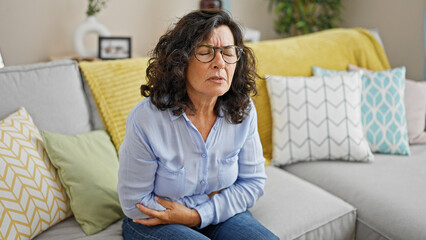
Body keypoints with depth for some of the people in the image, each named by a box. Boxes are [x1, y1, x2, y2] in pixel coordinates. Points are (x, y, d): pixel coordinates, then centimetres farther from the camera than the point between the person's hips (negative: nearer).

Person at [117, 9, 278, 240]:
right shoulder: (145, 119, -24)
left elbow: (253, 181, -2)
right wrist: (210, 198, -13)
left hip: (221, 214, 3)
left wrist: (198, 215, -16)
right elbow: (135, 202, -15)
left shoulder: (243, 111, -11)